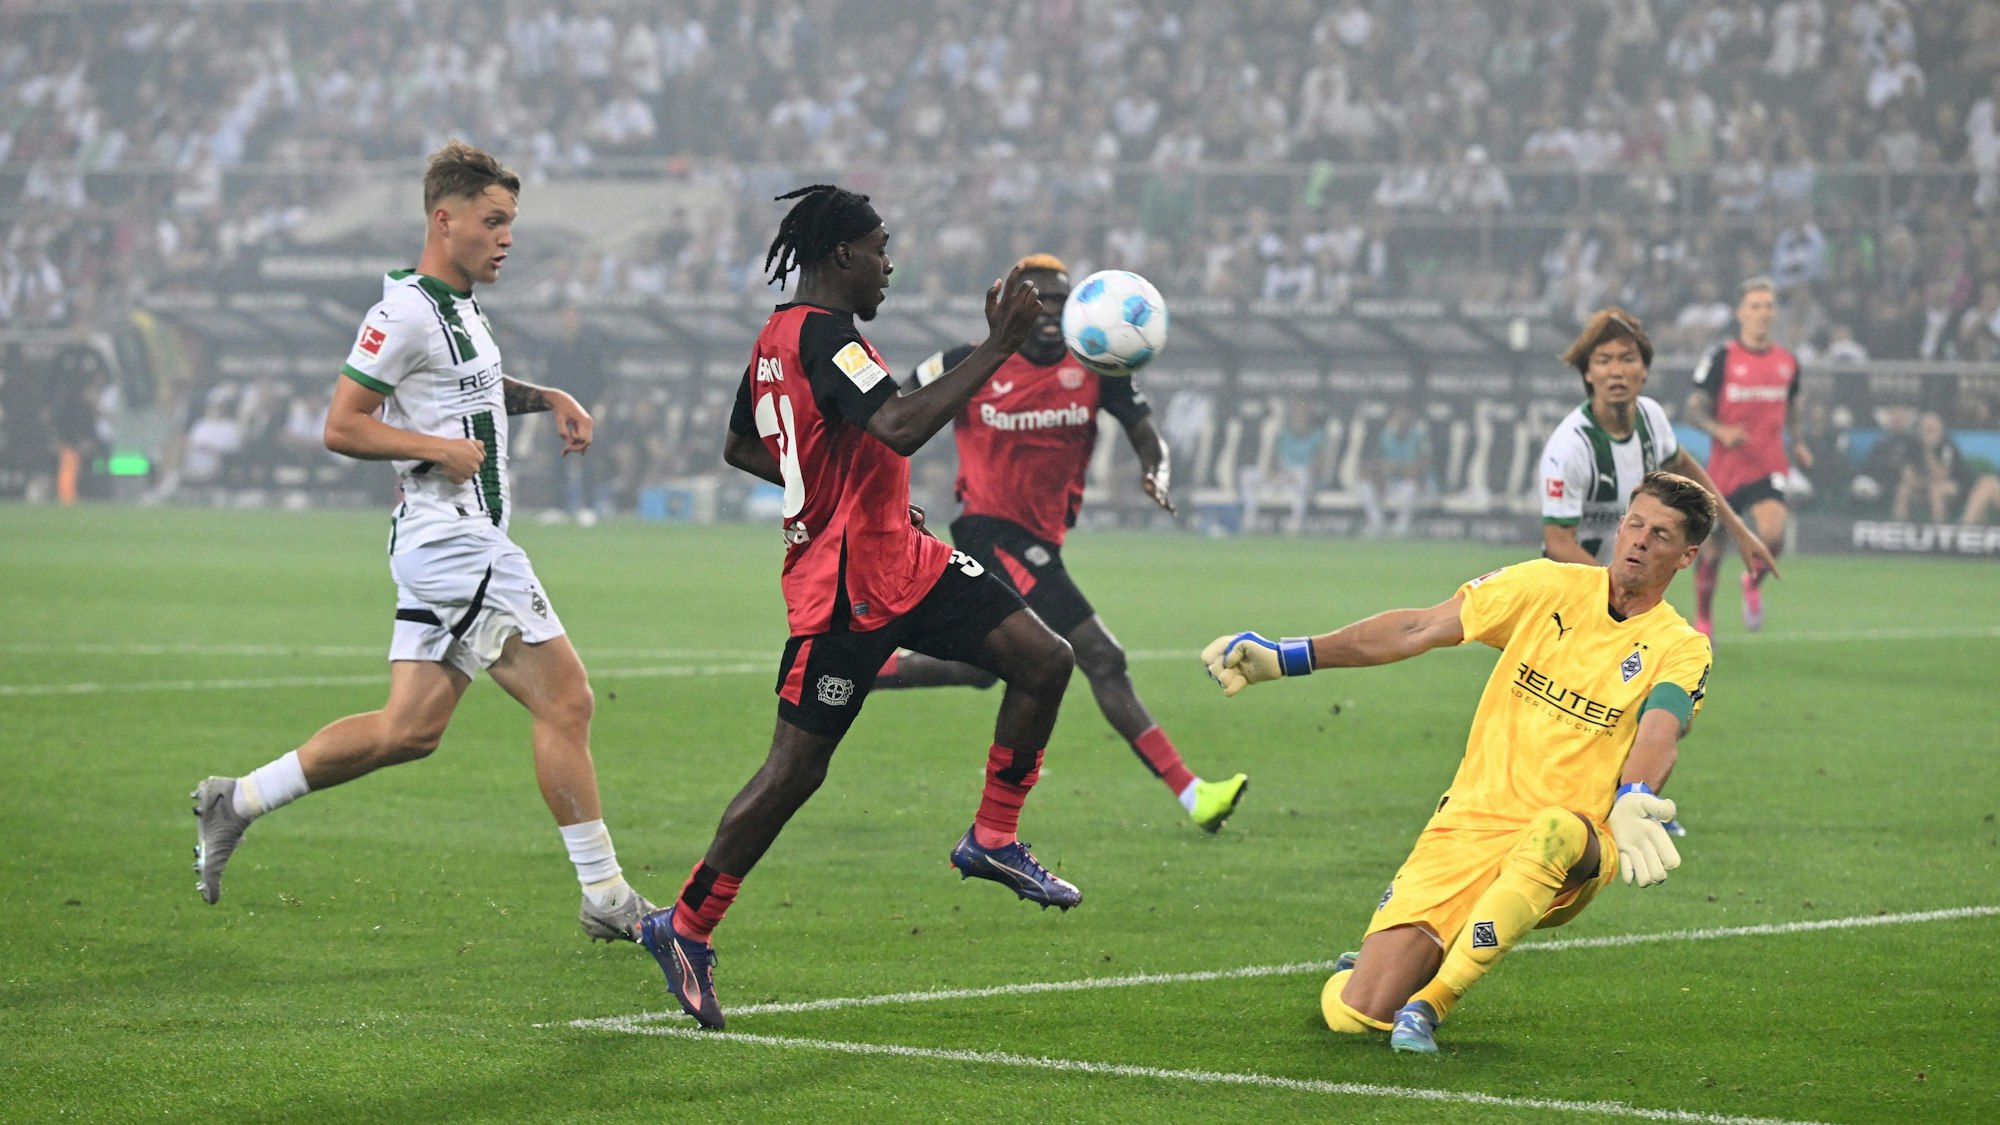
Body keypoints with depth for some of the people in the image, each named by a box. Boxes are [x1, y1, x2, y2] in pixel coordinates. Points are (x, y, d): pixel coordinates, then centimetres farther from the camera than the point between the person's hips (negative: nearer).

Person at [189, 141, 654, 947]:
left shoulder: (461, 308, 17)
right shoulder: (405, 311, -13)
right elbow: (341, 427, -15)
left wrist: (546, 398, 20)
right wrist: (439, 448, -20)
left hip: (458, 544, 10)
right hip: (456, 541, -10)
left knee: (409, 728, 8)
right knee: (565, 702, -8)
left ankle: (239, 800, 14)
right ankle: (605, 897, -4)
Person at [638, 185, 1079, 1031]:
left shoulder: (778, 338, 12)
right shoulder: (821, 335, -19)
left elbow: (738, 449, 25)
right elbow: (899, 428, -34)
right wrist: (998, 348, -30)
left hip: (900, 558, 10)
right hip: (849, 589, -10)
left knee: (1045, 661, 4)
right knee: (797, 766, -4)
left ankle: (991, 840, 13)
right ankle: (684, 930, 8)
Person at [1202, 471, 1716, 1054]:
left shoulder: (1681, 649, 1)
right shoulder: (1549, 586, 7)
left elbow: (1659, 733, -19)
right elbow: (1417, 629, 10)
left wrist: (1635, 803, -40)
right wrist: (1285, 656, 7)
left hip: (1565, 867, -2)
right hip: (1470, 825, 2)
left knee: (1557, 832, -42)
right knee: (1353, 1013, -12)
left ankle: (1429, 1003, -27)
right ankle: (1363, 972, 29)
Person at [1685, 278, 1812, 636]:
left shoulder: (1787, 361, 7)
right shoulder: (1721, 358, -5)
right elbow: (1695, 407, -7)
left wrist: (1797, 443, 16)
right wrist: (1721, 431, -24)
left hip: (1768, 467, 2)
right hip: (1724, 468, -2)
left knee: (1773, 533, -23)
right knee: (1713, 548, 7)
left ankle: (1754, 581, 9)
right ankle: (1703, 618, 29)